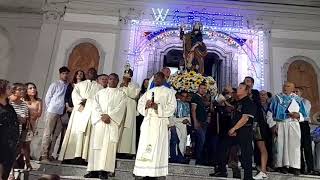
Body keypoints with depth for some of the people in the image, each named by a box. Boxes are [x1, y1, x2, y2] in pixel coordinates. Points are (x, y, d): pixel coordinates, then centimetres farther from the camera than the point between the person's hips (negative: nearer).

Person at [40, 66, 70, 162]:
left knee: (55, 135, 7)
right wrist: (50, 108, 3)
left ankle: (50, 154, 14)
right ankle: (44, 155, 3)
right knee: (48, 133, -1)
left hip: (62, 113, 4)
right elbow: (47, 98, 3)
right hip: (52, 111, -4)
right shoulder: (55, 85, 1)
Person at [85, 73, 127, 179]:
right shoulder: (100, 92, 19)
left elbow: (120, 108, -2)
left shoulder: (121, 94, 11)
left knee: (108, 146, -9)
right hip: (99, 121, 3)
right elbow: (95, 105, 6)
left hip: (113, 122, -3)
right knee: (96, 144, -1)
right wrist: (102, 115, -10)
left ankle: (104, 170, -10)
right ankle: (94, 170, 1)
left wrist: (109, 116, -14)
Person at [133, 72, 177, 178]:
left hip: (160, 123, -4)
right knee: (144, 147, -2)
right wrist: (146, 105, -7)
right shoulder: (148, 92, 22)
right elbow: (140, 105, 15)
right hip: (147, 122, 4)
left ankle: (156, 173, -4)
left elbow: (172, 107, -4)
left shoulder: (168, 92, 8)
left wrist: (158, 107, -15)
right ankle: (145, 173, 2)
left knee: (157, 147, -8)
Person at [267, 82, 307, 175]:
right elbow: (270, 113, 3)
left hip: (293, 125, 1)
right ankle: (282, 165, 4)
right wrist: (273, 125, -8)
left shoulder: (297, 99, 12)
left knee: (294, 145, -3)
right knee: (281, 144, -3)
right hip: (280, 125, -1)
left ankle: (295, 166, 1)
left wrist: (298, 115, -10)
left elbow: (304, 114, 13)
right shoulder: (276, 98, 7)